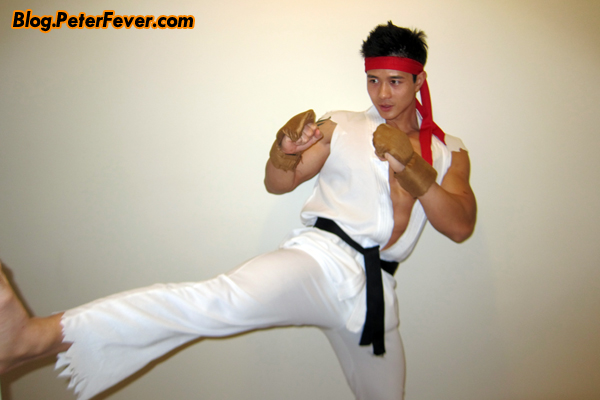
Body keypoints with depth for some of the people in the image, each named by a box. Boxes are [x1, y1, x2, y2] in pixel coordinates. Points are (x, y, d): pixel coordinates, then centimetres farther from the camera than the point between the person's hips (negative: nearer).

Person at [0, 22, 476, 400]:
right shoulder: (341, 127, 8)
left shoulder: (449, 152, 13)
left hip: (374, 290, 5)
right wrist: (285, 150, -16)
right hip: (321, 258, -4)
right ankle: (39, 334, -41)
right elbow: (278, 183, 8)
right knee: (228, 298, -33)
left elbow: (460, 225, -1)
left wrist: (411, 166, -15)